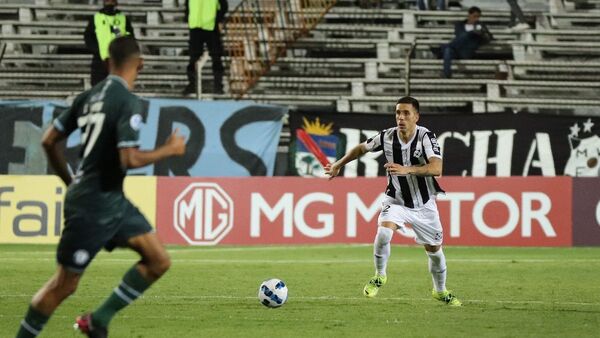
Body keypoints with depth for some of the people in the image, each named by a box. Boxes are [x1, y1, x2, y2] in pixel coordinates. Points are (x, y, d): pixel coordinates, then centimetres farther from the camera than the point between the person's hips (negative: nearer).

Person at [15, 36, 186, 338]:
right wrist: (169, 150, -10)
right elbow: (130, 159, -25)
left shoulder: (89, 96, 7)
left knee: (159, 261, 5)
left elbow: (49, 141, 11)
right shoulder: (128, 102, -17)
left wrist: (70, 182, 22)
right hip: (94, 206, -9)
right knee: (65, 283, 1)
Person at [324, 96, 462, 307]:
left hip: (424, 204, -1)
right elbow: (362, 148, 9)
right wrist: (339, 165, 16)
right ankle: (379, 276, -2)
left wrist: (407, 170, -49)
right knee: (383, 232, -27)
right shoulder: (387, 137, -13)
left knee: (434, 249, 10)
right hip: (396, 200, 1)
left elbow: (437, 168, -37)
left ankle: (440, 291, 36)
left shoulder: (425, 137, -22)